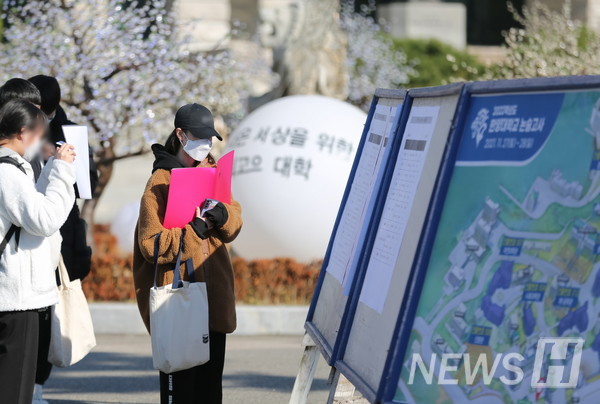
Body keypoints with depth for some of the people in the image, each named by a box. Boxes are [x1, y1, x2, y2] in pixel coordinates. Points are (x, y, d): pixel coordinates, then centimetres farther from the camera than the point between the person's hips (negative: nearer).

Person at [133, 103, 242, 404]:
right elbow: (152, 244, -15)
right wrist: (197, 230, -20)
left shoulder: (211, 172, 14)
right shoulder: (161, 181, -8)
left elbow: (234, 222, 8)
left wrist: (221, 215, -14)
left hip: (213, 293, 7)